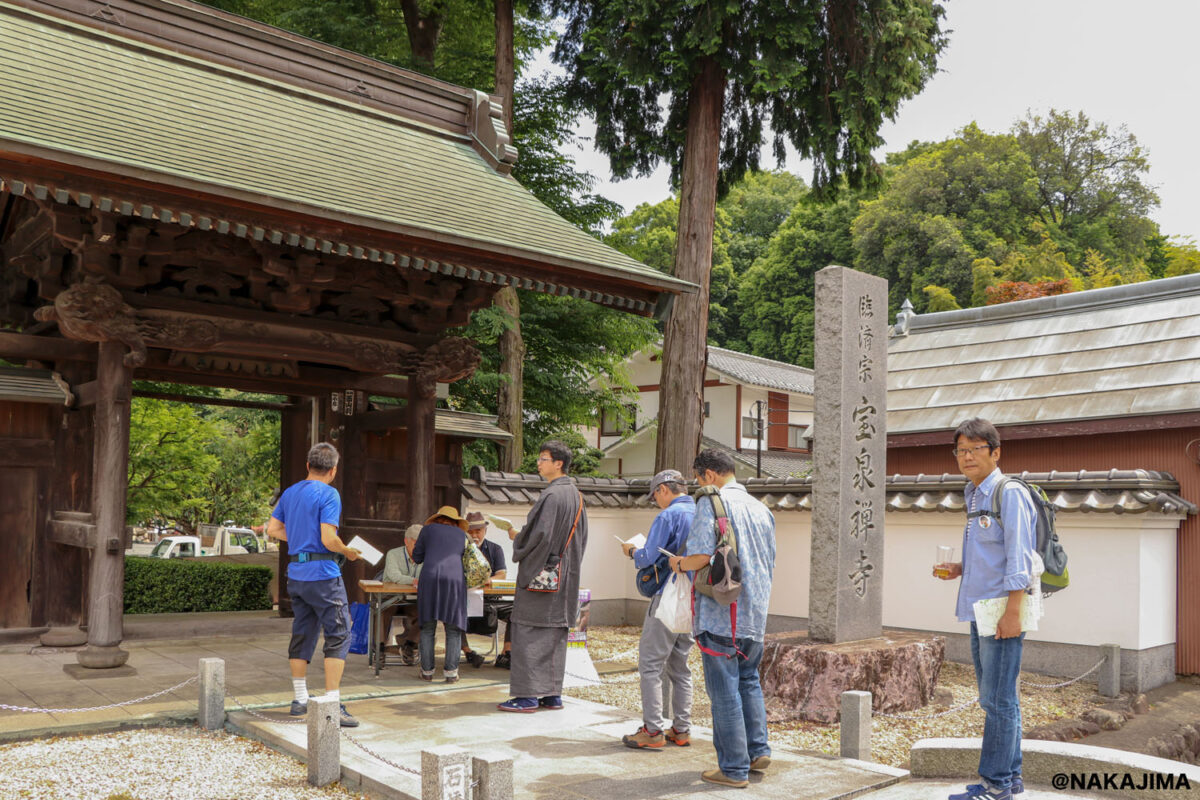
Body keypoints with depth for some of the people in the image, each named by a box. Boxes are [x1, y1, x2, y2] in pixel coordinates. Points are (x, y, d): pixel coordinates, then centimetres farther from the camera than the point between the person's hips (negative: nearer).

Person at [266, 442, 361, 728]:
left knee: (302, 634, 15)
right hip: (322, 575, -8)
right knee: (338, 636, -4)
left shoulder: (290, 493, 11)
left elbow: (273, 529, 15)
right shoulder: (329, 495, -12)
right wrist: (348, 552, -1)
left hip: (295, 573, 8)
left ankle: (300, 700, 22)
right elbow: (329, 539, -19)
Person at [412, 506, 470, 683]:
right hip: (455, 579, 1)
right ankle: (450, 671, -1)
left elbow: (417, 557, 20)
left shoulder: (428, 529, 18)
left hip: (429, 578, 0)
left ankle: (427, 670, 7)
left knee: (427, 627, 9)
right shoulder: (461, 534, 23)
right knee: (453, 628, 6)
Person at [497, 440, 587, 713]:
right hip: (566, 575, 9)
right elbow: (581, 538, 17)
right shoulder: (576, 495, 11)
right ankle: (553, 694, 16)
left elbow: (540, 535, -23)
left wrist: (517, 537, -4)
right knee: (556, 633, 12)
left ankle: (527, 696, 0)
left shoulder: (551, 495, -17)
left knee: (528, 633, -2)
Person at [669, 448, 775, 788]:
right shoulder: (761, 509, 13)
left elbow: (701, 556, -21)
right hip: (755, 613, 7)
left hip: (720, 615, -7)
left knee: (725, 690, 1)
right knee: (748, 681, 22)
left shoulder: (711, 502, -11)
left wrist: (679, 563, -1)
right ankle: (758, 750, 21)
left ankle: (734, 768, 7)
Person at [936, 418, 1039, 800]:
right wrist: (960, 569, 10)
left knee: (998, 700, -4)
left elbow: (1018, 559, -16)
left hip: (1002, 611, -9)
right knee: (994, 698, 15)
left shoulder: (1010, 494, -11)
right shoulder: (974, 496, 16)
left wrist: (1012, 612, -20)